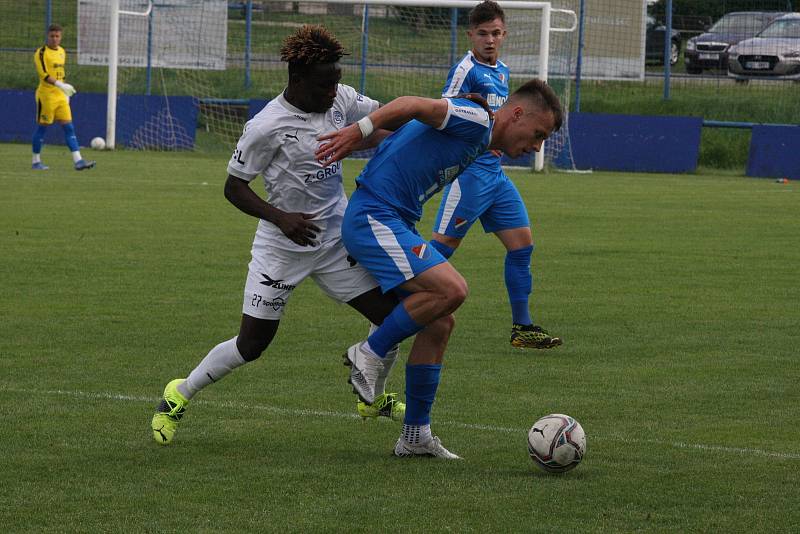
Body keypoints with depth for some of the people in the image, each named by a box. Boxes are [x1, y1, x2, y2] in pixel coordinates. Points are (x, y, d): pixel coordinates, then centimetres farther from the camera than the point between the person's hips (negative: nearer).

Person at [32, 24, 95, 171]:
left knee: (68, 127, 0)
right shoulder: (41, 52, -10)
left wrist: (66, 92, 21)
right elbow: (44, 74, -21)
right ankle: (36, 161, 11)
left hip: (61, 96, 7)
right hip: (46, 95, -7)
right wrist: (59, 85, -32)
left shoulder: (62, 51, 13)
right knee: (42, 127, 1)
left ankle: (78, 160, -4)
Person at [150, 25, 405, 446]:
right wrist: (280, 218, -28)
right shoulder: (268, 126, -20)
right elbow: (234, 187, -14)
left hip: (337, 240, 6)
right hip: (282, 249, -6)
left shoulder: (341, 100, -2)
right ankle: (180, 395, 18)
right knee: (251, 345, -5)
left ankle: (374, 399, 27)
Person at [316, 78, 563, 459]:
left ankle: (415, 435, 12)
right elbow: (414, 106, -23)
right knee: (451, 289, -24)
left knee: (439, 322, 7)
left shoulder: (478, 141, 20)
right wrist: (360, 130, -32)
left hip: (393, 226, 10)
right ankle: (370, 354, -6)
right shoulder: (476, 122, -10)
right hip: (373, 218, -10)